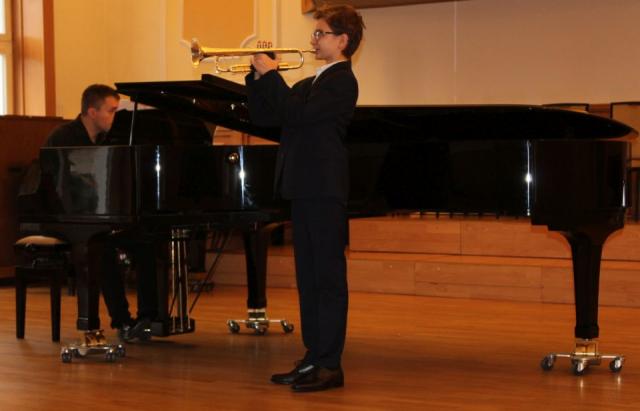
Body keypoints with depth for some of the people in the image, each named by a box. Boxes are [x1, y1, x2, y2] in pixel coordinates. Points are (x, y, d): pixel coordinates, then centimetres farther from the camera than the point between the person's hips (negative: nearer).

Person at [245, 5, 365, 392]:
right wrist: (258, 77, 6)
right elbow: (264, 117, 18)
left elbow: (298, 114, -21)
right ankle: (313, 359, 16)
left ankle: (330, 365, -4)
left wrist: (271, 74, -11)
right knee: (308, 278, 11)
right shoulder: (309, 84, 19)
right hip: (304, 189, 9)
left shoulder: (342, 81, -9)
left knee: (329, 277, -6)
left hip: (324, 190, -9)